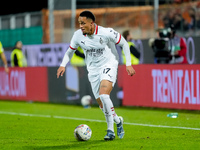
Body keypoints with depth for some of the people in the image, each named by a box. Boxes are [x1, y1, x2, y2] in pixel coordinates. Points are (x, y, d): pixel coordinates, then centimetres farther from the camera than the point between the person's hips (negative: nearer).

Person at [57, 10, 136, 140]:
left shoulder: (106, 33, -19)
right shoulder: (78, 35, -7)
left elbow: (124, 44, -6)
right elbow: (70, 51, 11)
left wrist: (128, 64, -8)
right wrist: (63, 65, -6)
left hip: (109, 65, -5)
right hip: (93, 69, 5)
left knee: (103, 95, -27)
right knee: (102, 104, 4)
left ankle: (110, 130, -19)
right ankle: (118, 121, 33)